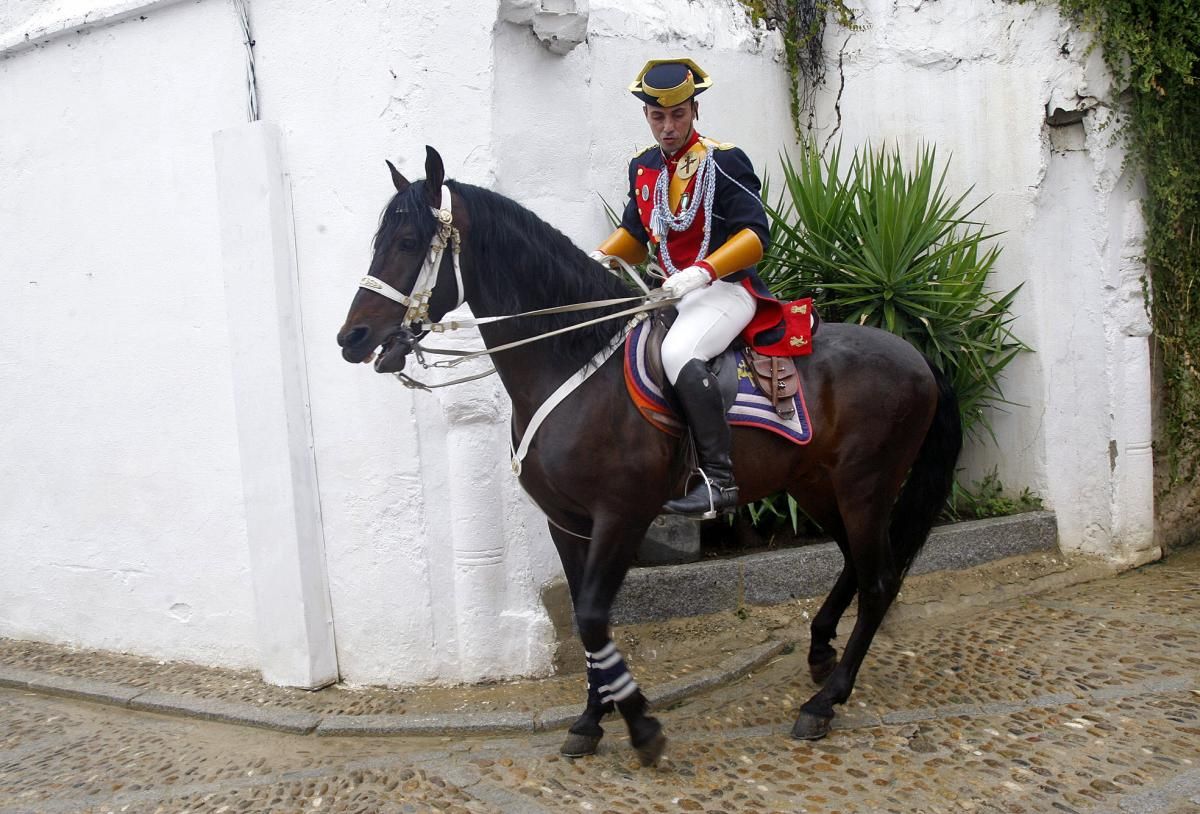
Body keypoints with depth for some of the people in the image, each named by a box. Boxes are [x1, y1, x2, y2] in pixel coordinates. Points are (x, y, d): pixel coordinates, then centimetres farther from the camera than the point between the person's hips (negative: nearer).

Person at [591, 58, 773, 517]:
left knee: (679, 353, -34)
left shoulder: (724, 162, -9)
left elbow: (756, 235, -15)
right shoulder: (642, 168, 12)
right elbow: (635, 236, 23)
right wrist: (599, 258, 2)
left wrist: (704, 270, -29)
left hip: (727, 289, -9)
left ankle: (719, 479, -32)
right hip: (674, 291, 9)